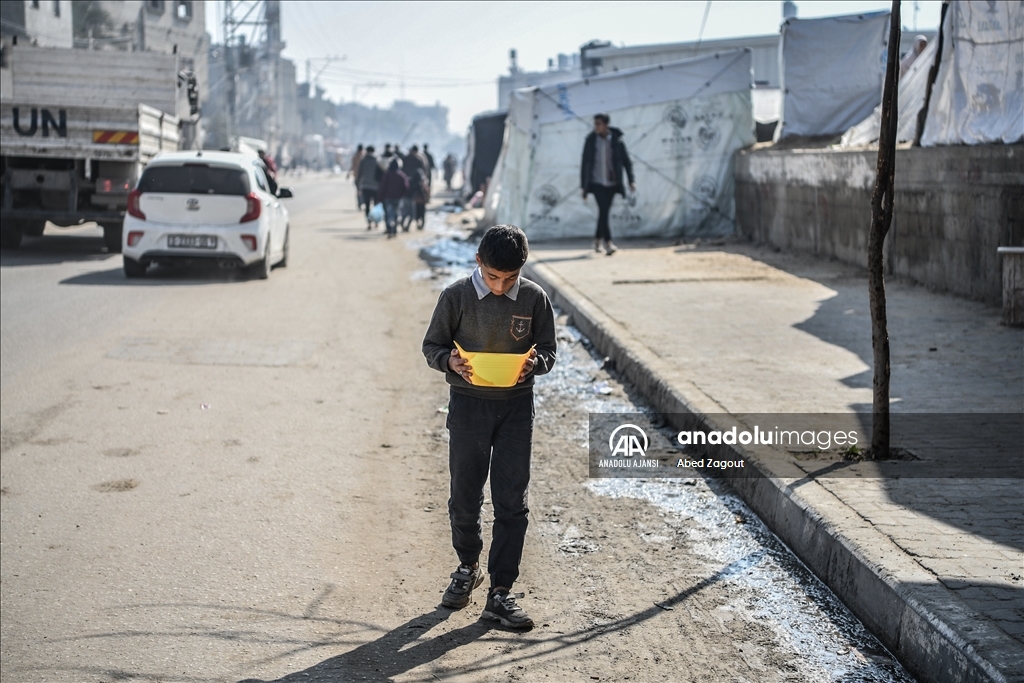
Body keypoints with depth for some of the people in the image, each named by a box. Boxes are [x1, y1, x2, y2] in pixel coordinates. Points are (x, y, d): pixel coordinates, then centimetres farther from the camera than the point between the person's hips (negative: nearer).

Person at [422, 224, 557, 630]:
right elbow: (432, 346, 1)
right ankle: (468, 567, 35)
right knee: (464, 497, 8)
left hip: (517, 405, 1)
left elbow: (548, 352, 5)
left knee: (512, 502, -3)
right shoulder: (456, 297, -7)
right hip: (468, 403, 0)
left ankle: (500, 593, 4)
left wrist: (534, 363, -18)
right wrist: (450, 361, -21)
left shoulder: (534, 299, -3)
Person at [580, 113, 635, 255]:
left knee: (604, 212, 8)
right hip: (596, 183, -2)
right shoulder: (590, 141, -1)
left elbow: (626, 161, 2)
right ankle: (608, 243, -21)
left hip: (612, 183, 2)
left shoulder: (616, 140, 0)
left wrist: (632, 180, -9)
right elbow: (585, 164, 4)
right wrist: (583, 186, 3)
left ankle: (597, 240, 27)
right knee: (603, 210, -16)